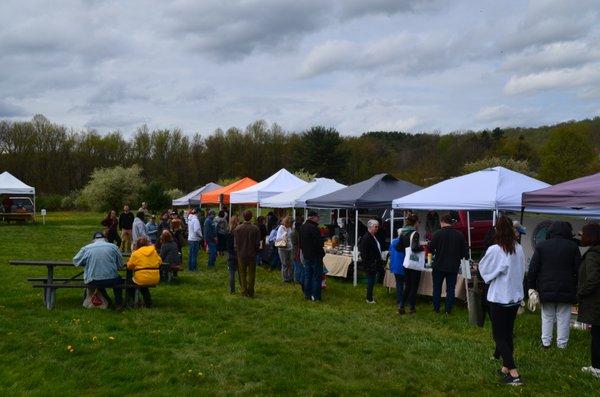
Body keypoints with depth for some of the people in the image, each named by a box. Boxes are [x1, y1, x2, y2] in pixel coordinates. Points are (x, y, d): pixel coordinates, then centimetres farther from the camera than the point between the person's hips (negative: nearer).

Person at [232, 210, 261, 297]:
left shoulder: (237, 229, -10)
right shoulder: (255, 229, -10)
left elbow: (235, 243, -5)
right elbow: (257, 243, -5)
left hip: (241, 254, 0)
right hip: (252, 254, 0)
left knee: (242, 274, 10)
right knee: (251, 274, 10)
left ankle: (244, 292, 13)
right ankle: (251, 292, 14)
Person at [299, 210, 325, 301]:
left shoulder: (302, 227, 8)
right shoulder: (313, 228, -21)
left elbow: (300, 242, 17)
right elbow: (319, 243, -21)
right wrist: (322, 252, -7)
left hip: (306, 255, 8)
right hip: (315, 256, -8)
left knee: (307, 275, 14)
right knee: (317, 276, 0)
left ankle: (307, 294, 18)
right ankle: (316, 295, 1)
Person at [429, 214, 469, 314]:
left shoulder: (438, 234, -12)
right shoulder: (459, 235, -3)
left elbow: (431, 249, -10)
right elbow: (465, 251, 1)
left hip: (439, 266, -2)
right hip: (453, 267, 2)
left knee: (437, 288, 12)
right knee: (451, 289, 10)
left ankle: (436, 309, 17)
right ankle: (448, 310, 11)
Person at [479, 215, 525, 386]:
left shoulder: (494, 250, -19)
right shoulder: (519, 249, -3)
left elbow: (483, 269, -4)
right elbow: (521, 271, 7)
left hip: (499, 298, -6)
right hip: (515, 296, 6)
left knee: (499, 336, 2)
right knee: (508, 334, 17)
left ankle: (513, 373, -5)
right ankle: (506, 367, 25)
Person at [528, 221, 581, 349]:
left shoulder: (541, 246, 0)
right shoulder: (573, 246, -2)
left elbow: (532, 269, -1)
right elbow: (578, 270, 0)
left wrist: (531, 287, 5)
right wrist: (577, 289, 8)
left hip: (546, 290, 1)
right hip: (566, 290, -1)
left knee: (547, 316, 12)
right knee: (563, 318, 8)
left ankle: (546, 342, 17)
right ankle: (562, 343, 14)